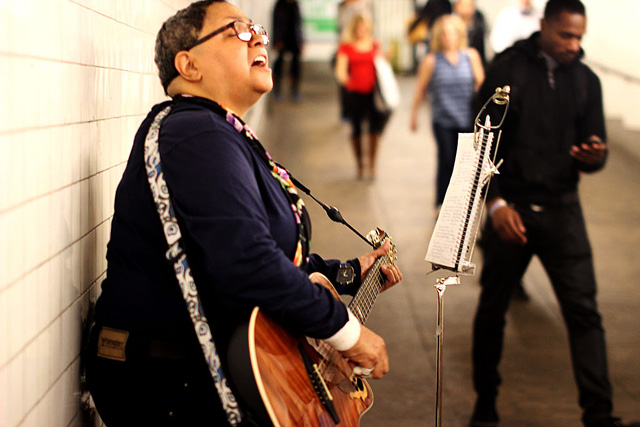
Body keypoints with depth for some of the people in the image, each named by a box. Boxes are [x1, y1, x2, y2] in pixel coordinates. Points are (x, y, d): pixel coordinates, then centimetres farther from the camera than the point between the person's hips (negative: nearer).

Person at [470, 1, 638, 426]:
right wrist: (496, 202, -13)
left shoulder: (586, 80, 6)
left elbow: (596, 146, 9)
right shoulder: (508, 69, -3)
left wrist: (594, 157, -17)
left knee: (584, 312, -7)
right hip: (510, 208, -2)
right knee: (492, 310, 7)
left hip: (562, 209, 2)